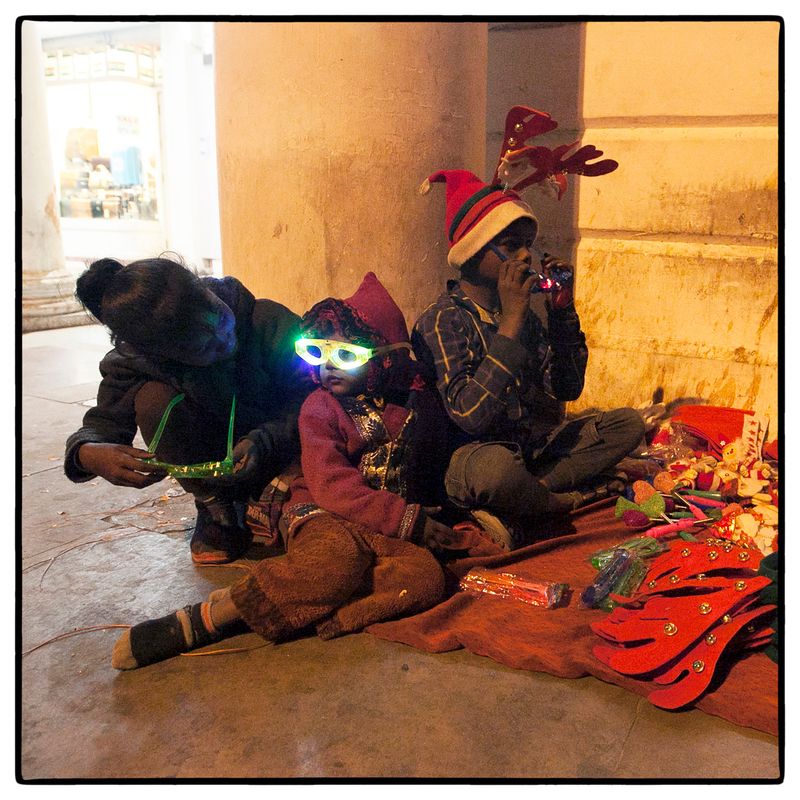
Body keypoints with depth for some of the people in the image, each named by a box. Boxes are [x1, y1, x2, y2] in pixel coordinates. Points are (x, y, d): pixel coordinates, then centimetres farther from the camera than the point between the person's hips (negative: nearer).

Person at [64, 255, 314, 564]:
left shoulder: (267, 321, -27)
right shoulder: (134, 362, -21)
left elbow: (314, 398, -23)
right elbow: (105, 421, -13)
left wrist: (264, 442, -40)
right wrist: (87, 453, -38)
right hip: (213, 467, 3)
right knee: (153, 398, -27)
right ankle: (214, 506, -7)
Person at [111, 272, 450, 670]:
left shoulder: (419, 403, 10)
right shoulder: (320, 407, 2)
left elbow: (431, 465, 23)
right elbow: (332, 487, -10)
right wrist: (406, 519, -17)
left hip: (389, 532, 3)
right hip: (322, 516, -3)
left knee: (425, 576, -31)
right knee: (339, 559, -39)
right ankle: (206, 617, -29)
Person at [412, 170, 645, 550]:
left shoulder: (521, 313, 9)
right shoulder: (442, 320, -14)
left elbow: (568, 389, 9)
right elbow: (469, 415, -27)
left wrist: (562, 310, -2)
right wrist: (510, 324, -25)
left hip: (536, 445, 8)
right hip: (474, 452, -8)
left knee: (628, 423, 0)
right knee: (496, 466, -41)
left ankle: (514, 511, -13)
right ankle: (566, 499, -5)